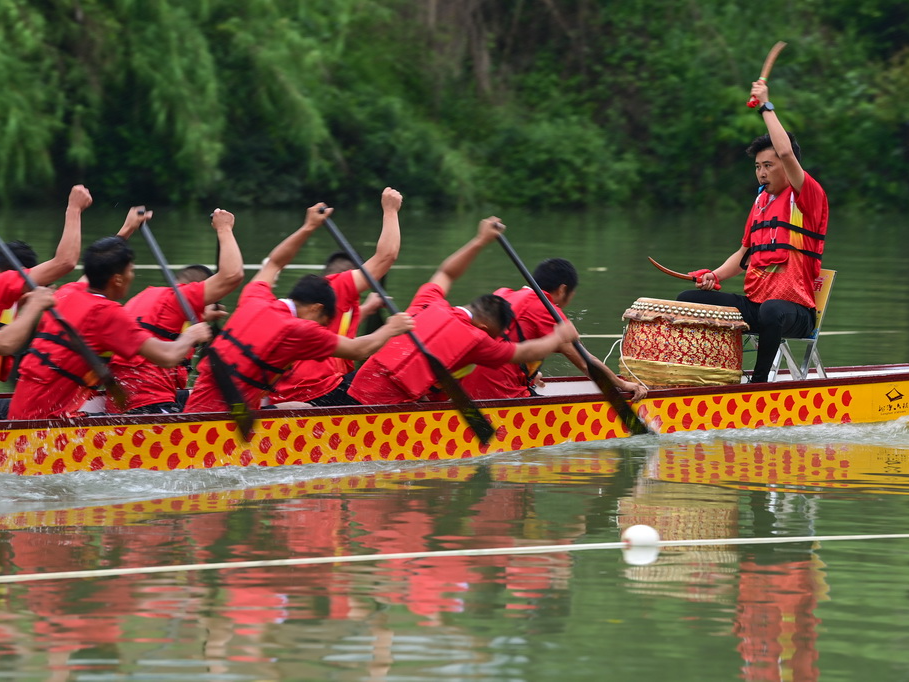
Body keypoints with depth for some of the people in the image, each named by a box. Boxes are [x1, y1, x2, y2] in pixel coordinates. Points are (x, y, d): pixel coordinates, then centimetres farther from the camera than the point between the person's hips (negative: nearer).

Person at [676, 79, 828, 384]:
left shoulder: (807, 197, -7)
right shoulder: (761, 201, 17)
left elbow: (785, 153, -25)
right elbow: (745, 254, 25)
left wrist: (766, 106, -15)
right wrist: (717, 275, 5)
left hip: (796, 311, -8)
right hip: (752, 303, 8)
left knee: (772, 311, -42)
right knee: (688, 299, -3)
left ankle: (759, 381, -29)